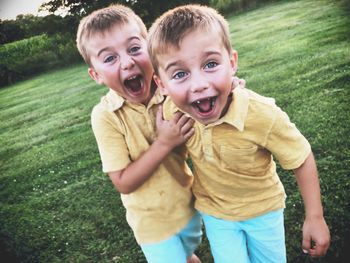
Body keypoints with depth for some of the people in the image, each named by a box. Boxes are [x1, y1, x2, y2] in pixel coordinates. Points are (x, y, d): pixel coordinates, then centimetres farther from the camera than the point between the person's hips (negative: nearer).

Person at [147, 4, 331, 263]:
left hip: (264, 207, -1)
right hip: (215, 211, 1)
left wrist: (315, 217, -12)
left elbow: (303, 160, -19)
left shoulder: (262, 114, -35)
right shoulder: (172, 110, -25)